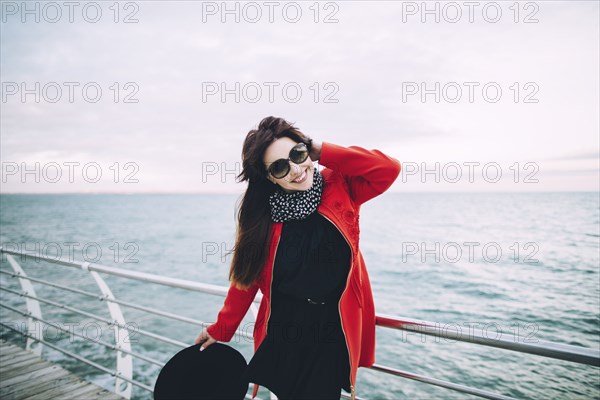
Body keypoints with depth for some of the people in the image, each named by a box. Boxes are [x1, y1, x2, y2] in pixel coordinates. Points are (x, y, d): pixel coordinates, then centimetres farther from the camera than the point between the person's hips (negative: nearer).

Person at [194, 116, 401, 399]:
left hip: (332, 334, -1)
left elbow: (389, 168, -19)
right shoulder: (263, 212, -7)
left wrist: (324, 152, -19)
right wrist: (220, 330, 8)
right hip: (282, 335, 1)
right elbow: (246, 277, 1)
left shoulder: (339, 187, -7)